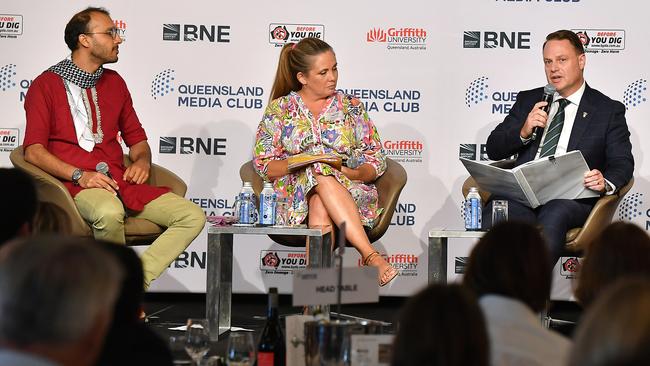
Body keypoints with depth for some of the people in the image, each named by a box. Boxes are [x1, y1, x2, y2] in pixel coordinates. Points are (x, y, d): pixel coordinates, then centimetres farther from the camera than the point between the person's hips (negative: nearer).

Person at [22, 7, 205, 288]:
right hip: (78, 186, -6)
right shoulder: (47, 85, 2)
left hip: (122, 181, 6)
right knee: (109, 212, -40)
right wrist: (80, 175, -18)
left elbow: (136, 137, 28)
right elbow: (33, 150, -6)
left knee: (193, 217, -13)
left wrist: (141, 160, 4)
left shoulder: (114, 82, 21)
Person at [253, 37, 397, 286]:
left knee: (320, 205, -37)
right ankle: (371, 256, -49)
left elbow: (376, 162, 10)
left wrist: (353, 173, -12)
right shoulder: (279, 109, 12)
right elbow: (263, 165, 5)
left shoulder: (351, 107, 15)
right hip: (294, 195, -1)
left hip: (348, 191, 1)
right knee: (322, 177, -37)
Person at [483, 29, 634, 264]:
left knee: (554, 215, -38)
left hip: (572, 195, -2)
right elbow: (493, 150, 18)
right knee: (494, 214, -32)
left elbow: (622, 163, 5)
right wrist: (523, 132, -4)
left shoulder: (608, 110, 15)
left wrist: (605, 182, -19)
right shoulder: (528, 101, 24)